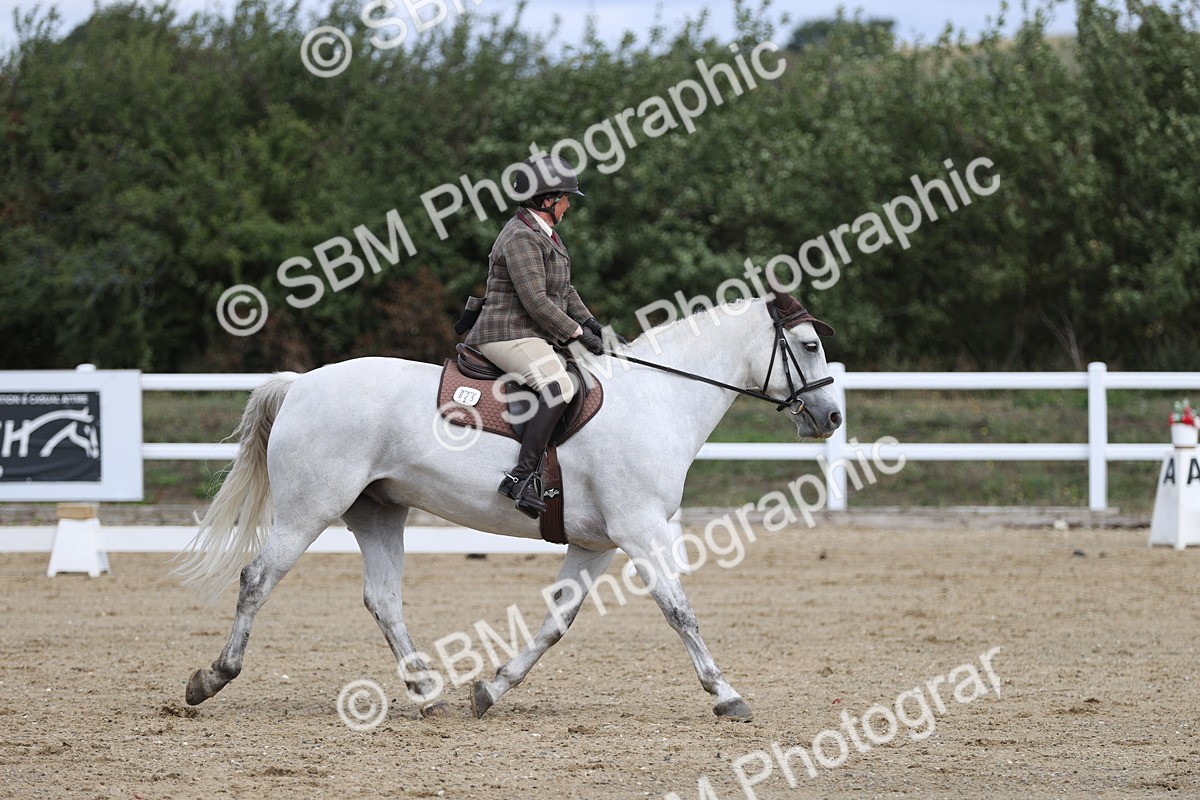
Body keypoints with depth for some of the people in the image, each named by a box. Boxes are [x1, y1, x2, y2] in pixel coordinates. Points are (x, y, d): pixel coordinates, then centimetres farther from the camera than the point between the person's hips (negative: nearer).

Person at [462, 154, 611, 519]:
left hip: (536, 338, 11)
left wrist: (588, 320, 14)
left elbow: (563, 289, 28)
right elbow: (536, 302, -22)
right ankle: (523, 476, -36)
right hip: (508, 335, -11)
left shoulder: (545, 235, 17)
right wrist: (578, 332, -15)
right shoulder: (522, 238, -16)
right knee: (558, 387, -31)